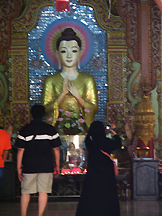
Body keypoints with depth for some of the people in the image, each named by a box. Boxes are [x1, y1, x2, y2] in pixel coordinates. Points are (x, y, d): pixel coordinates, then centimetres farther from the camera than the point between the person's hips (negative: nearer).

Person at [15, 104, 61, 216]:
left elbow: (20, 150, -2)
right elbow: (56, 149, 3)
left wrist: (19, 168, 3)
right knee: (43, 192, 2)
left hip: (29, 166, 0)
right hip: (46, 167, 0)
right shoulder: (51, 129, 2)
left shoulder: (24, 130, 0)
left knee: (25, 192, 9)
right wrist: (57, 165, 11)